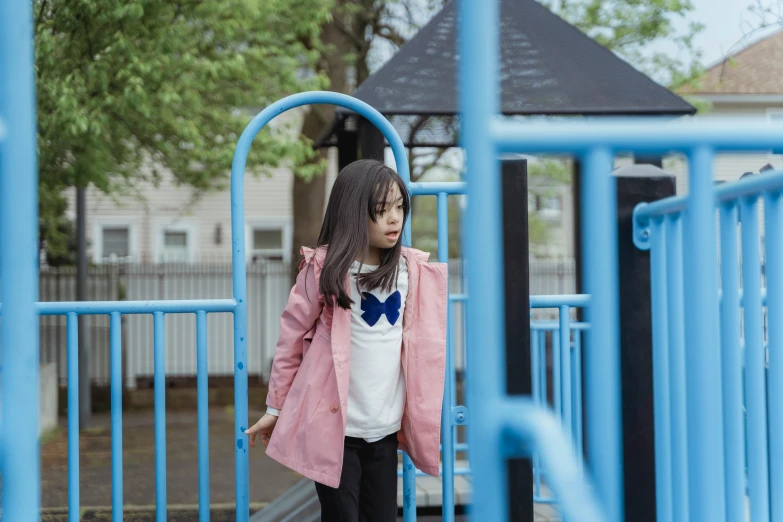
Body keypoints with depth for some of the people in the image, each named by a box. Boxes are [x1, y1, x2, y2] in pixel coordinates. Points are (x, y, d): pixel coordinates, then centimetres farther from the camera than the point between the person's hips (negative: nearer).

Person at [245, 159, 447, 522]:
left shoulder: (412, 270, 3)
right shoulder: (325, 268, -8)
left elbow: (422, 343, 11)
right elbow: (292, 337, -2)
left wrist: (426, 414, 12)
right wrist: (276, 407, 3)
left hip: (385, 426, 4)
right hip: (334, 424, -4)